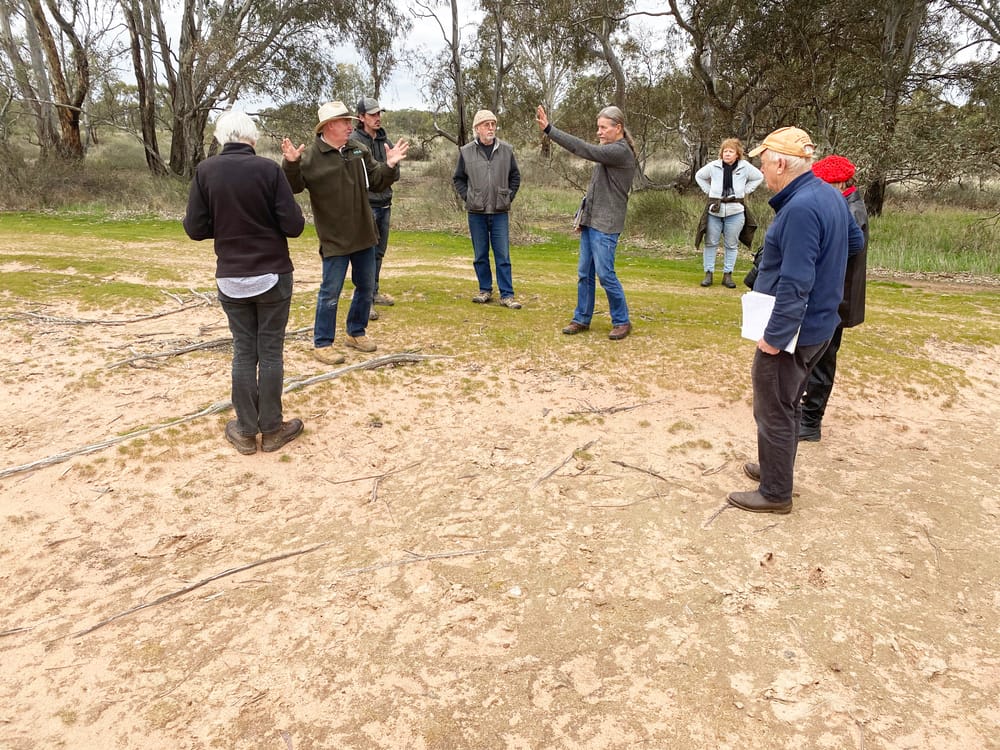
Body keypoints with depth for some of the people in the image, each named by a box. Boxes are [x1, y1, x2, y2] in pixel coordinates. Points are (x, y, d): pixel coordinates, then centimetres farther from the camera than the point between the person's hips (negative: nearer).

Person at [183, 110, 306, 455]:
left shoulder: (206, 171, -4)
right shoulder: (268, 169, -10)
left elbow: (195, 229, -4)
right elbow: (294, 226, -12)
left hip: (230, 278, 2)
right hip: (273, 274, -2)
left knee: (243, 351, 12)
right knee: (271, 352, 7)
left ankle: (246, 431, 19)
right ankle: (272, 430, 17)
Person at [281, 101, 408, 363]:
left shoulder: (359, 150, 5)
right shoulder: (311, 156, -11)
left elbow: (376, 182, 9)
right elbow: (293, 187, -17)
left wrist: (389, 166, -8)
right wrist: (290, 164, -35)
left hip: (363, 234, 6)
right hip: (334, 239, -6)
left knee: (366, 287, 16)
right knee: (330, 292, 0)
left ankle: (356, 332, 34)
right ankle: (322, 344, 13)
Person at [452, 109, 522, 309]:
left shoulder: (506, 150, 3)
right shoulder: (466, 151, 0)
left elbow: (515, 176, 13)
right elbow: (458, 178, 10)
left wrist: (509, 197, 4)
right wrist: (467, 197, 0)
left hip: (500, 212, 0)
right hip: (476, 212, 0)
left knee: (503, 255, 0)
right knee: (480, 255, 8)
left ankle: (507, 294, 4)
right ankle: (485, 290, 21)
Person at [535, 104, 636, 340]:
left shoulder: (621, 151, -13)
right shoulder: (609, 150, 16)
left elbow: (585, 150, -22)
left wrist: (549, 129, -22)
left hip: (605, 225, -9)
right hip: (590, 221, 9)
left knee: (605, 274, -7)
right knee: (584, 273, 9)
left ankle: (622, 321, 6)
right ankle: (582, 318, 18)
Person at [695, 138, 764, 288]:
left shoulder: (745, 167, -1)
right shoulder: (713, 166, -2)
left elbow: (759, 177, 13)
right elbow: (699, 176, 15)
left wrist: (745, 191, 4)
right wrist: (708, 191, 5)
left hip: (735, 212, 0)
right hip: (715, 210, 0)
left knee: (731, 245, 6)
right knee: (711, 243, 4)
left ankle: (727, 275, 14)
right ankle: (709, 273, 12)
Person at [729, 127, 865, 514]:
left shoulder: (800, 209, -25)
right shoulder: (829, 195, 6)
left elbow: (795, 285, -28)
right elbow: (856, 241, 23)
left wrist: (775, 336, -23)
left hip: (791, 332, -10)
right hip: (817, 325, 10)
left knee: (773, 412, 2)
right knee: (786, 405, 23)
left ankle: (775, 493, 14)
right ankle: (775, 467, 38)